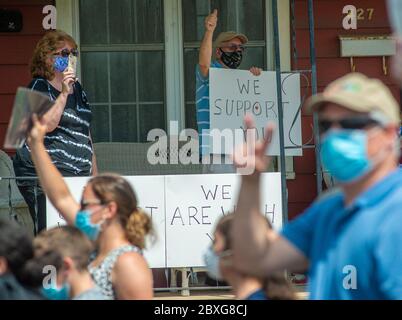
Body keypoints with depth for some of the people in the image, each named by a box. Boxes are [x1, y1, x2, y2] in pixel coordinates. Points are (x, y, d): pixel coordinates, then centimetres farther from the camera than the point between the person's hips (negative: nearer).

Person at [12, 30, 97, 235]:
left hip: (78, 175, 7)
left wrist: (95, 175, 23)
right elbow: (47, 125, -17)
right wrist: (64, 93, -18)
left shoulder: (77, 89, 21)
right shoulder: (39, 87, 0)